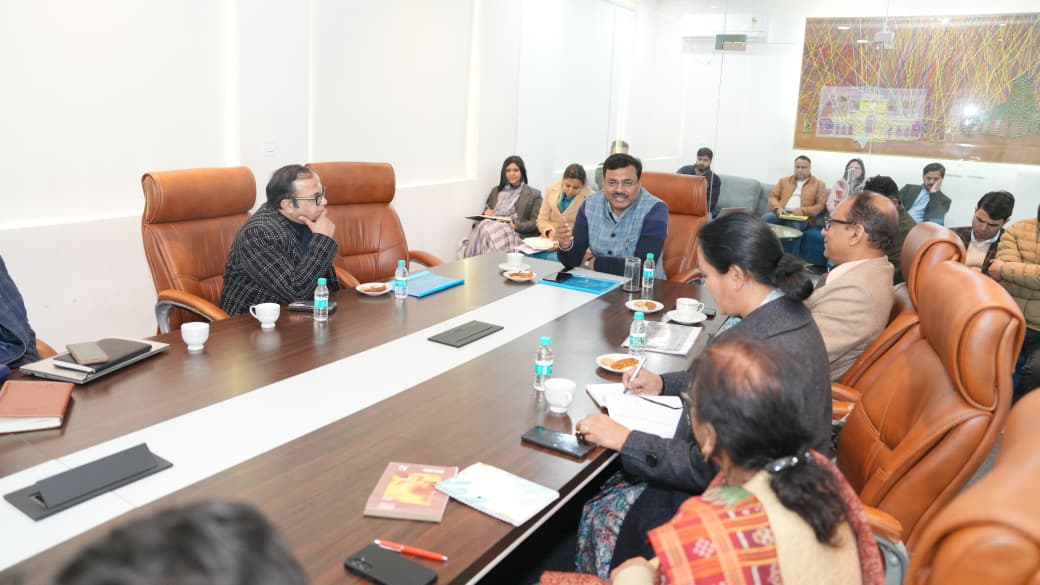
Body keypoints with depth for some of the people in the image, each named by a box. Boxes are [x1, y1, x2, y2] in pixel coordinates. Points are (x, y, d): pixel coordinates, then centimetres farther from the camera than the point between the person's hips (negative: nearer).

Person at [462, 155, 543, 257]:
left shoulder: (533, 194, 12)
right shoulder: (496, 190, 27)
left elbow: (536, 223, 4)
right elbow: (486, 211, 29)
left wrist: (516, 225, -12)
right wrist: (486, 213, 3)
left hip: (515, 234, -4)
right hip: (491, 225, 4)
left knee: (488, 229, -35)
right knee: (483, 226, -33)